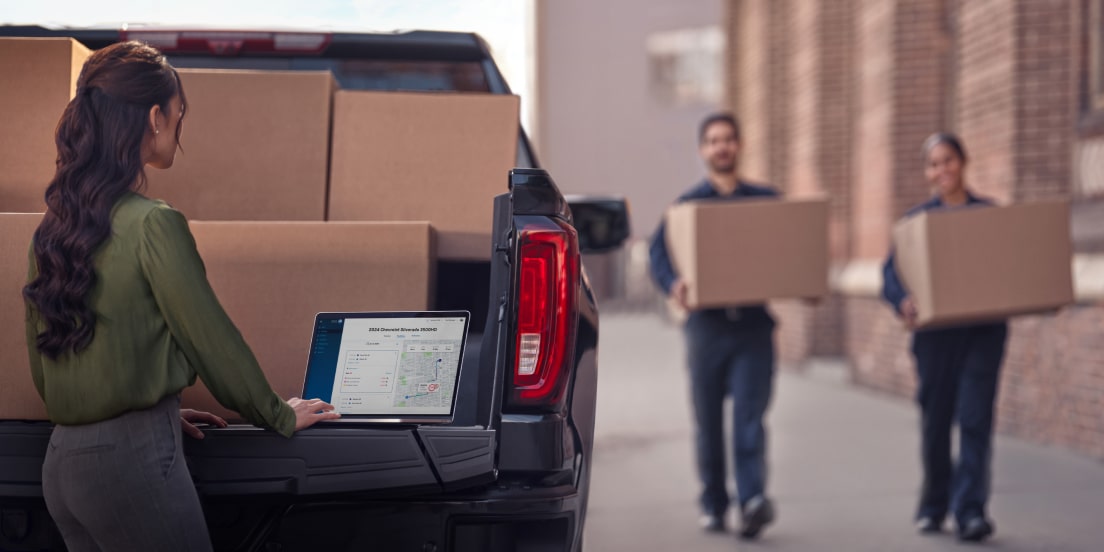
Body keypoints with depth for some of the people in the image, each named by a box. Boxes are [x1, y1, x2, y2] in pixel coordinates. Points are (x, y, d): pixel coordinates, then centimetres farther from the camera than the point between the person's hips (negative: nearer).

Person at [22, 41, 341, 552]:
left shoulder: (51, 227, 8)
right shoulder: (152, 223, -15)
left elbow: (42, 360, 15)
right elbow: (210, 337, -9)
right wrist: (279, 416, 6)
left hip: (60, 463, 8)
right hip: (132, 459, -8)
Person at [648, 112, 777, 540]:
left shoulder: (767, 200, 12)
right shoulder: (687, 204, 9)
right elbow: (658, 251, -1)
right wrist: (673, 284, -21)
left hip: (754, 323, 0)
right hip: (707, 323, 1)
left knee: (749, 416, -10)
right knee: (708, 421, 6)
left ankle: (753, 498, -18)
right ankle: (713, 504, 16)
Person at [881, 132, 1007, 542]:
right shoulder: (917, 219, 4)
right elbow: (891, 273, -2)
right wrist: (903, 304, -22)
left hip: (985, 329, 0)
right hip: (936, 333, 0)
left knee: (975, 417, -8)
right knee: (935, 420, 8)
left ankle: (970, 510, -8)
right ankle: (933, 507, 24)